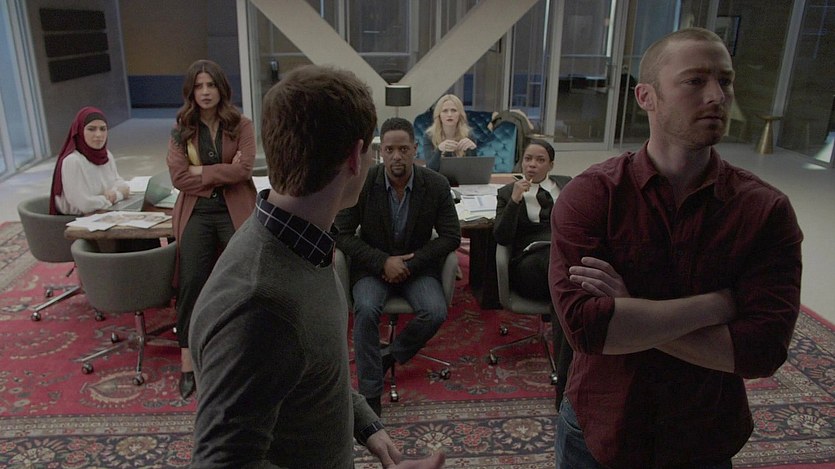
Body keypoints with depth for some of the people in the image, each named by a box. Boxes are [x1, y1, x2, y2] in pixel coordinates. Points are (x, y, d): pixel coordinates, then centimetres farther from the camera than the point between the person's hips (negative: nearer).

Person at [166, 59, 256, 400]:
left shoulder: (241, 125, -1)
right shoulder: (181, 130, 4)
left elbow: (244, 169, -14)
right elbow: (178, 177, -5)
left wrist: (201, 171, -10)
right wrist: (223, 174, -10)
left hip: (236, 212, -1)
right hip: (196, 213, 2)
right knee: (191, 283, -2)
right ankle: (187, 364, 7)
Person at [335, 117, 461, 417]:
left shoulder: (436, 185, -7)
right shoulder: (363, 183, -10)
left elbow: (451, 236, -3)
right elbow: (342, 234, -7)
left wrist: (410, 263, -13)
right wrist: (383, 262, -18)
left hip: (417, 266, 1)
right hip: (372, 266, -1)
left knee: (435, 312, -25)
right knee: (367, 310, -30)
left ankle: (389, 357, 1)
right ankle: (370, 392, -17)